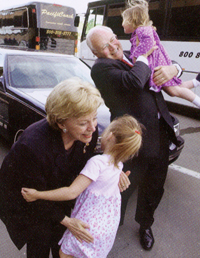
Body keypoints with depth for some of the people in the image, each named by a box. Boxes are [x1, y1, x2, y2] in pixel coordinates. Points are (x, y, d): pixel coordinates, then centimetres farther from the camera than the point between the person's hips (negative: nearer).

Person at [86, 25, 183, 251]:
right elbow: (134, 81, -31)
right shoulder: (100, 68, -13)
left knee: (154, 189, 21)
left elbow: (170, 64, 19)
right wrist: (143, 57, -12)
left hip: (160, 136, 7)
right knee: (123, 188, 11)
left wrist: (172, 69, -5)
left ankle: (145, 225, 49)